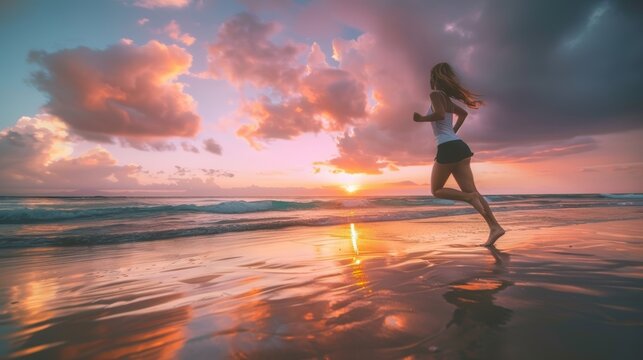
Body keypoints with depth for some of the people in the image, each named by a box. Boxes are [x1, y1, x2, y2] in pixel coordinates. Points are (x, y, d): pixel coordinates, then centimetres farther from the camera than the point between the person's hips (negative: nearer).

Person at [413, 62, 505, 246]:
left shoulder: (436, 94, -2)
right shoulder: (447, 98, 23)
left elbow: (440, 115, -20)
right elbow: (463, 113, 39)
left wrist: (421, 118, -6)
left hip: (447, 148, -8)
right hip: (460, 146, 8)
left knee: (436, 190, 6)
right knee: (471, 190, 4)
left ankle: (470, 197, -16)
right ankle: (495, 227, -3)